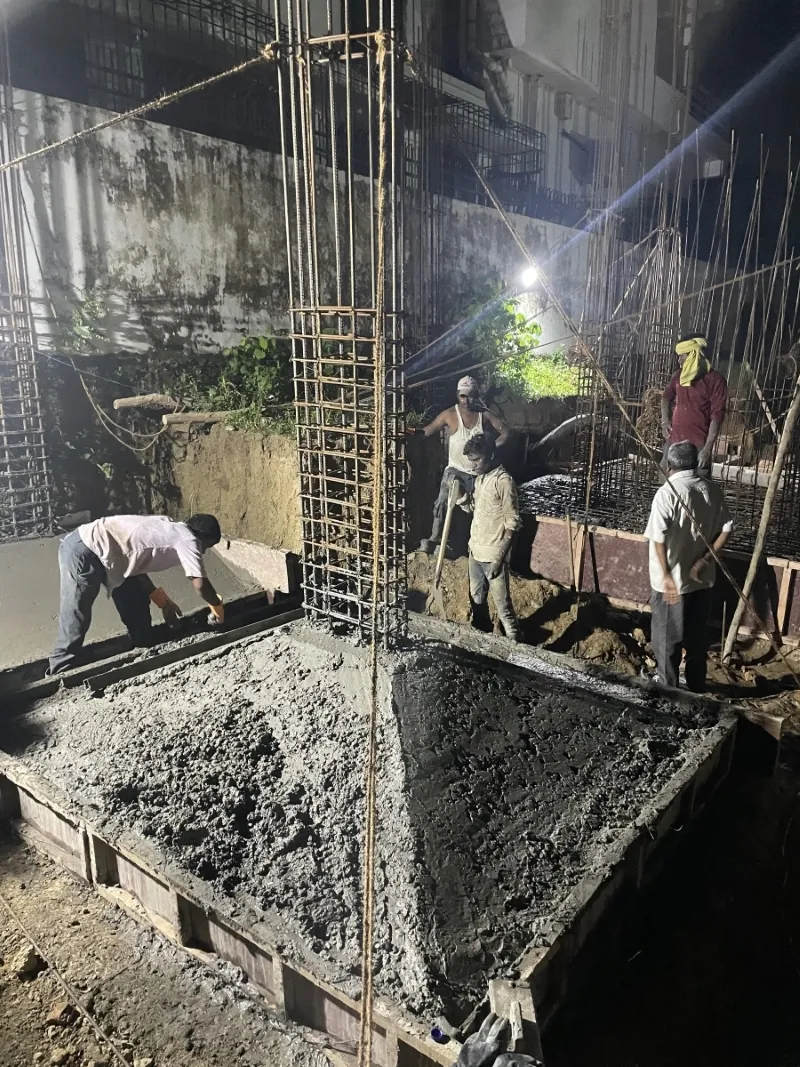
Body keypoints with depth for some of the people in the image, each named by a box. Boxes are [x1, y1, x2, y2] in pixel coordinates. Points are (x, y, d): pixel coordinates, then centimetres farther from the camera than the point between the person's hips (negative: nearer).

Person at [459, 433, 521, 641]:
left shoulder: (504, 481, -18)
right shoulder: (480, 478, 8)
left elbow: (512, 523, -18)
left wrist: (499, 558, -21)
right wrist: (466, 503, -3)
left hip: (493, 555, -8)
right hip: (475, 551, 8)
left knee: (502, 604, -1)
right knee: (476, 599, 20)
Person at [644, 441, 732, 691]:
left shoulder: (668, 493, -18)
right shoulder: (713, 490, 0)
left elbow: (659, 538, -26)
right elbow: (726, 529, 1)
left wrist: (666, 575, -23)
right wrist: (704, 561, -2)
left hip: (672, 579, -5)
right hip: (702, 578, 6)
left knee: (667, 636, 10)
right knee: (698, 634, 20)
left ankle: (668, 687, 23)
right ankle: (697, 685, 33)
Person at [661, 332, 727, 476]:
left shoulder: (715, 380, -9)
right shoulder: (681, 375, 9)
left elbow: (717, 417, -12)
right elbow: (667, 396, 27)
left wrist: (707, 448, -18)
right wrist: (665, 420, 10)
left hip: (698, 446, -6)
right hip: (674, 441, 6)